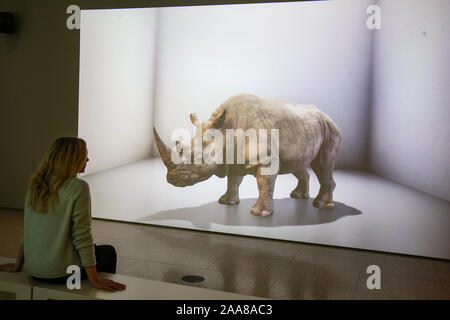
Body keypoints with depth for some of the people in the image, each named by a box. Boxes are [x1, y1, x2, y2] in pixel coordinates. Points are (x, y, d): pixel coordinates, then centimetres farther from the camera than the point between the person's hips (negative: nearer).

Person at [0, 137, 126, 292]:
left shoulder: (36, 185, 3)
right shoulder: (78, 188, -18)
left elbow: (27, 230, 10)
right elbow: (82, 237, -19)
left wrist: (18, 265, 20)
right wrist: (95, 280, -15)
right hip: (61, 273, -7)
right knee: (109, 252, 21)